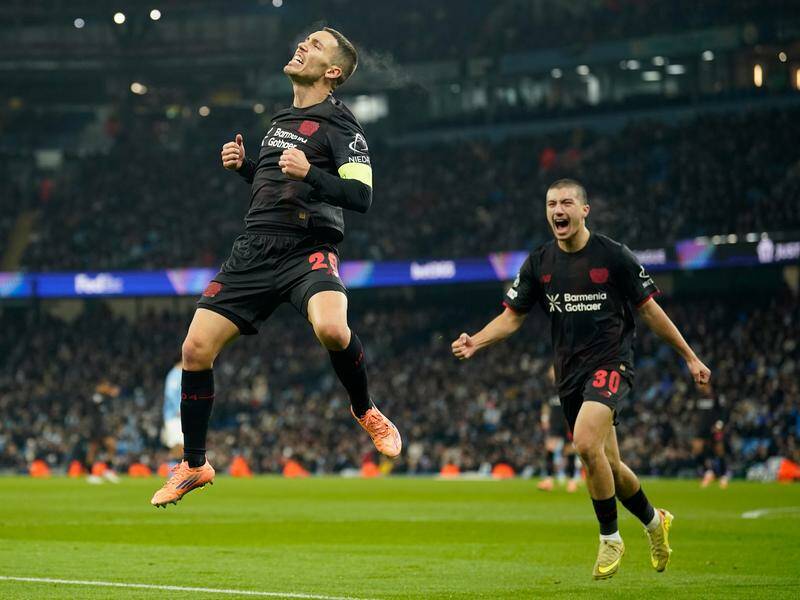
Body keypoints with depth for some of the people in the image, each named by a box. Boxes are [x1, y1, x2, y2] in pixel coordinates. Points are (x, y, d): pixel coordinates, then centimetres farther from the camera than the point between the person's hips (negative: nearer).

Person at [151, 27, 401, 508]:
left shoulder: (339, 123, -3)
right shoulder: (282, 119, 20)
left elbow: (361, 196, -14)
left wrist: (311, 173, -26)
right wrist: (242, 165, 13)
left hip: (308, 250, -6)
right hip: (256, 249, 7)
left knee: (331, 329, -35)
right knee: (196, 348, -3)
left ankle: (366, 412, -4)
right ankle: (194, 466, 13)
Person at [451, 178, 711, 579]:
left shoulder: (613, 256, -6)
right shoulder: (539, 263, 5)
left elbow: (650, 310, 1)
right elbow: (512, 316, 8)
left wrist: (689, 357, 4)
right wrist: (476, 342, -10)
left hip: (610, 363, -5)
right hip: (569, 373, 5)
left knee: (586, 443, -27)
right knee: (608, 467, 9)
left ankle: (610, 539, -11)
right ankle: (654, 522, 37)